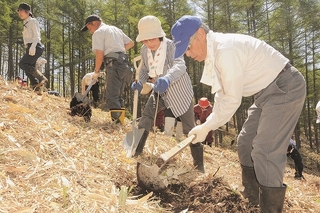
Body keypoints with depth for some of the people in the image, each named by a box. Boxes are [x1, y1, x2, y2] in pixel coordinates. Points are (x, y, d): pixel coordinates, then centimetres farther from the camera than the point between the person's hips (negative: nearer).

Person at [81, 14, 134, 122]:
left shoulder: (98, 32, 0)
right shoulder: (116, 29, 25)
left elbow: (100, 54, -7)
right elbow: (131, 43, 28)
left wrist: (96, 71, 3)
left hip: (114, 63, -8)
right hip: (125, 63, 8)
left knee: (112, 96, -10)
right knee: (118, 95, 14)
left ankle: (117, 119, -18)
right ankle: (120, 118, 12)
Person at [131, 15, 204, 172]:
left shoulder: (171, 46, -24)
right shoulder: (144, 50, -5)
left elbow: (180, 65, -41)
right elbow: (145, 69, 10)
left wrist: (167, 78, -62)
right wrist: (140, 82, -11)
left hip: (179, 91, -5)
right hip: (160, 91, 5)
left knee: (189, 127, -1)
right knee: (145, 118, 1)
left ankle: (199, 164, 11)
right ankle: (135, 151, 17)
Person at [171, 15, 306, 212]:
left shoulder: (226, 49, -26)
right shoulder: (214, 52, 6)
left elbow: (232, 100, -23)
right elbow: (223, 94, 13)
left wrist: (206, 127, -14)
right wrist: (209, 124, 6)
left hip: (285, 87, -10)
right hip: (269, 91, 11)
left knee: (265, 152, -14)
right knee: (246, 143, 14)